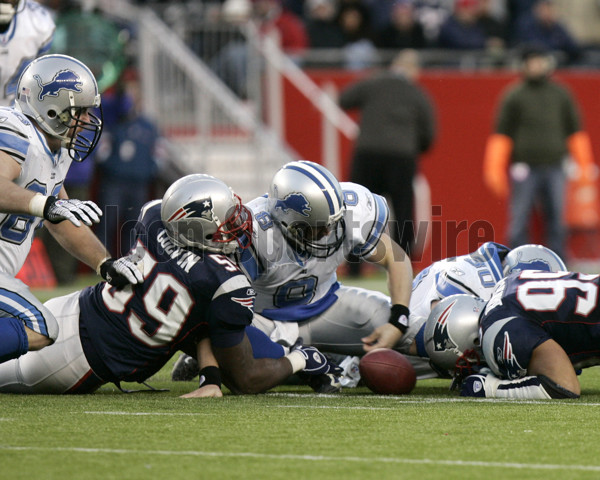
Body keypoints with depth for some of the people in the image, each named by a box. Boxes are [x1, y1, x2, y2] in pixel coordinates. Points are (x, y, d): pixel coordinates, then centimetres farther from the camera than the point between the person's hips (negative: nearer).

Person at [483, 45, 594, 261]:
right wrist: (495, 171, -3)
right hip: (524, 168, -3)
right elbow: (501, 135, 3)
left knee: (556, 221, 2)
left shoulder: (561, 95, 14)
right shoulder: (514, 96, 4)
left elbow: (575, 132, 18)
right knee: (519, 222, -4)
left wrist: (584, 165, 13)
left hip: (554, 168, 3)